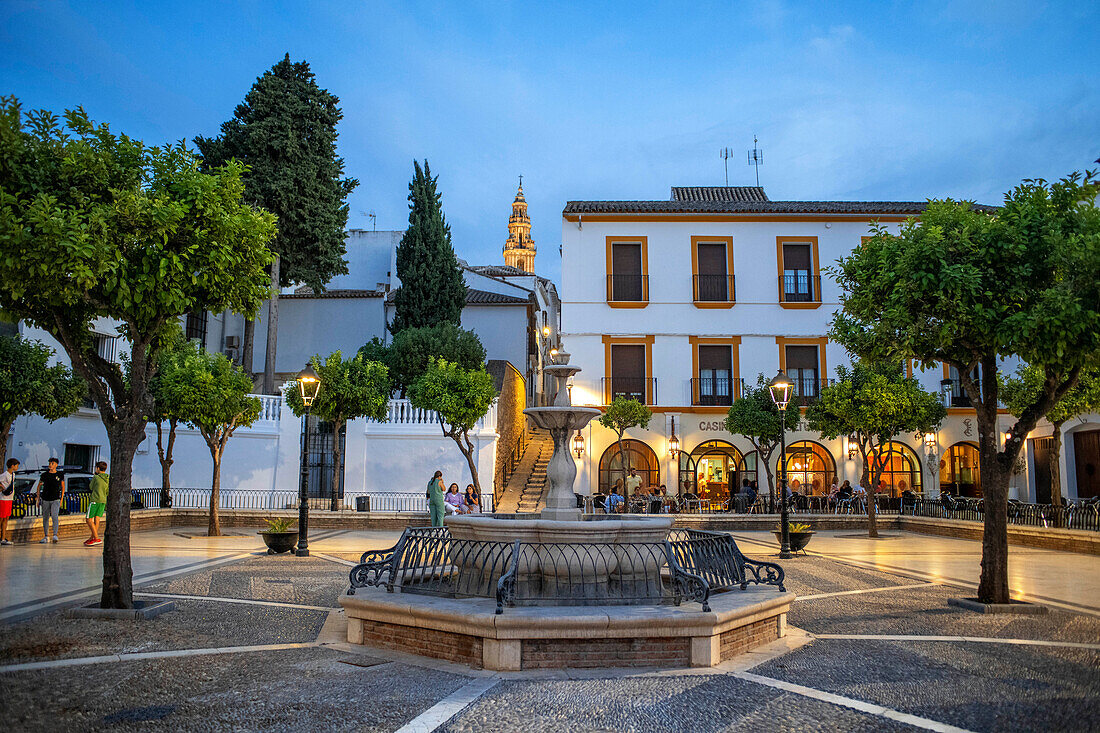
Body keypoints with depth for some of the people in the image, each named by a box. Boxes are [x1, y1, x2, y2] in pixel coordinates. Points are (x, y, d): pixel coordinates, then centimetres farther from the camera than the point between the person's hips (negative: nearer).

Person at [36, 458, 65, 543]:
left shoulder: (60, 475, 4)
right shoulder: (44, 475, 4)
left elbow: (63, 487, 11)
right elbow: (39, 486, 13)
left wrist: (62, 499, 5)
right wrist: (38, 498, 7)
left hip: (55, 499, -2)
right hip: (45, 499, 2)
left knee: (54, 516, -18)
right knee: (45, 518, 6)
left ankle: (55, 535, -22)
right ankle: (46, 536, 15)